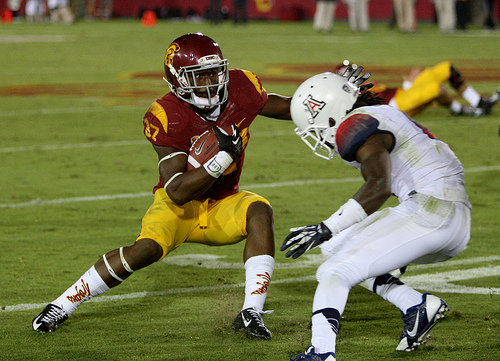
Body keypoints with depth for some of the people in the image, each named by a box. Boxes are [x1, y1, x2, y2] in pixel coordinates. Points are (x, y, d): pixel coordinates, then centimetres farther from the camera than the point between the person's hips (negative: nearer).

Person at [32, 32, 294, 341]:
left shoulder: (240, 90, -11)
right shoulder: (167, 118, -25)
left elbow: (284, 107, 13)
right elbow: (178, 192, -30)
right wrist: (224, 157, -38)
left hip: (221, 205, 4)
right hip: (180, 207, -4)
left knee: (259, 211, -28)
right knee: (147, 249, -29)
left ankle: (252, 313, -28)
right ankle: (63, 305, -13)